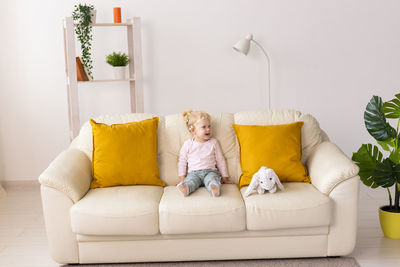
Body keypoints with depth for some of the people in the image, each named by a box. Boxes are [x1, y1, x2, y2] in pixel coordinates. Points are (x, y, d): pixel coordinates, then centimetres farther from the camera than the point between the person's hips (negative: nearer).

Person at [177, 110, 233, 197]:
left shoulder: (213, 142, 15)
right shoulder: (187, 144, 12)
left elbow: (220, 160, 18)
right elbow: (182, 161, 14)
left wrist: (224, 177, 14)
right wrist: (182, 178, 5)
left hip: (210, 171, 0)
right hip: (193, 173, 0)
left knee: (212, 179, -35)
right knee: (190, 181, -34)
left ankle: (214, 187, -65)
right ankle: (185, 188, -63)